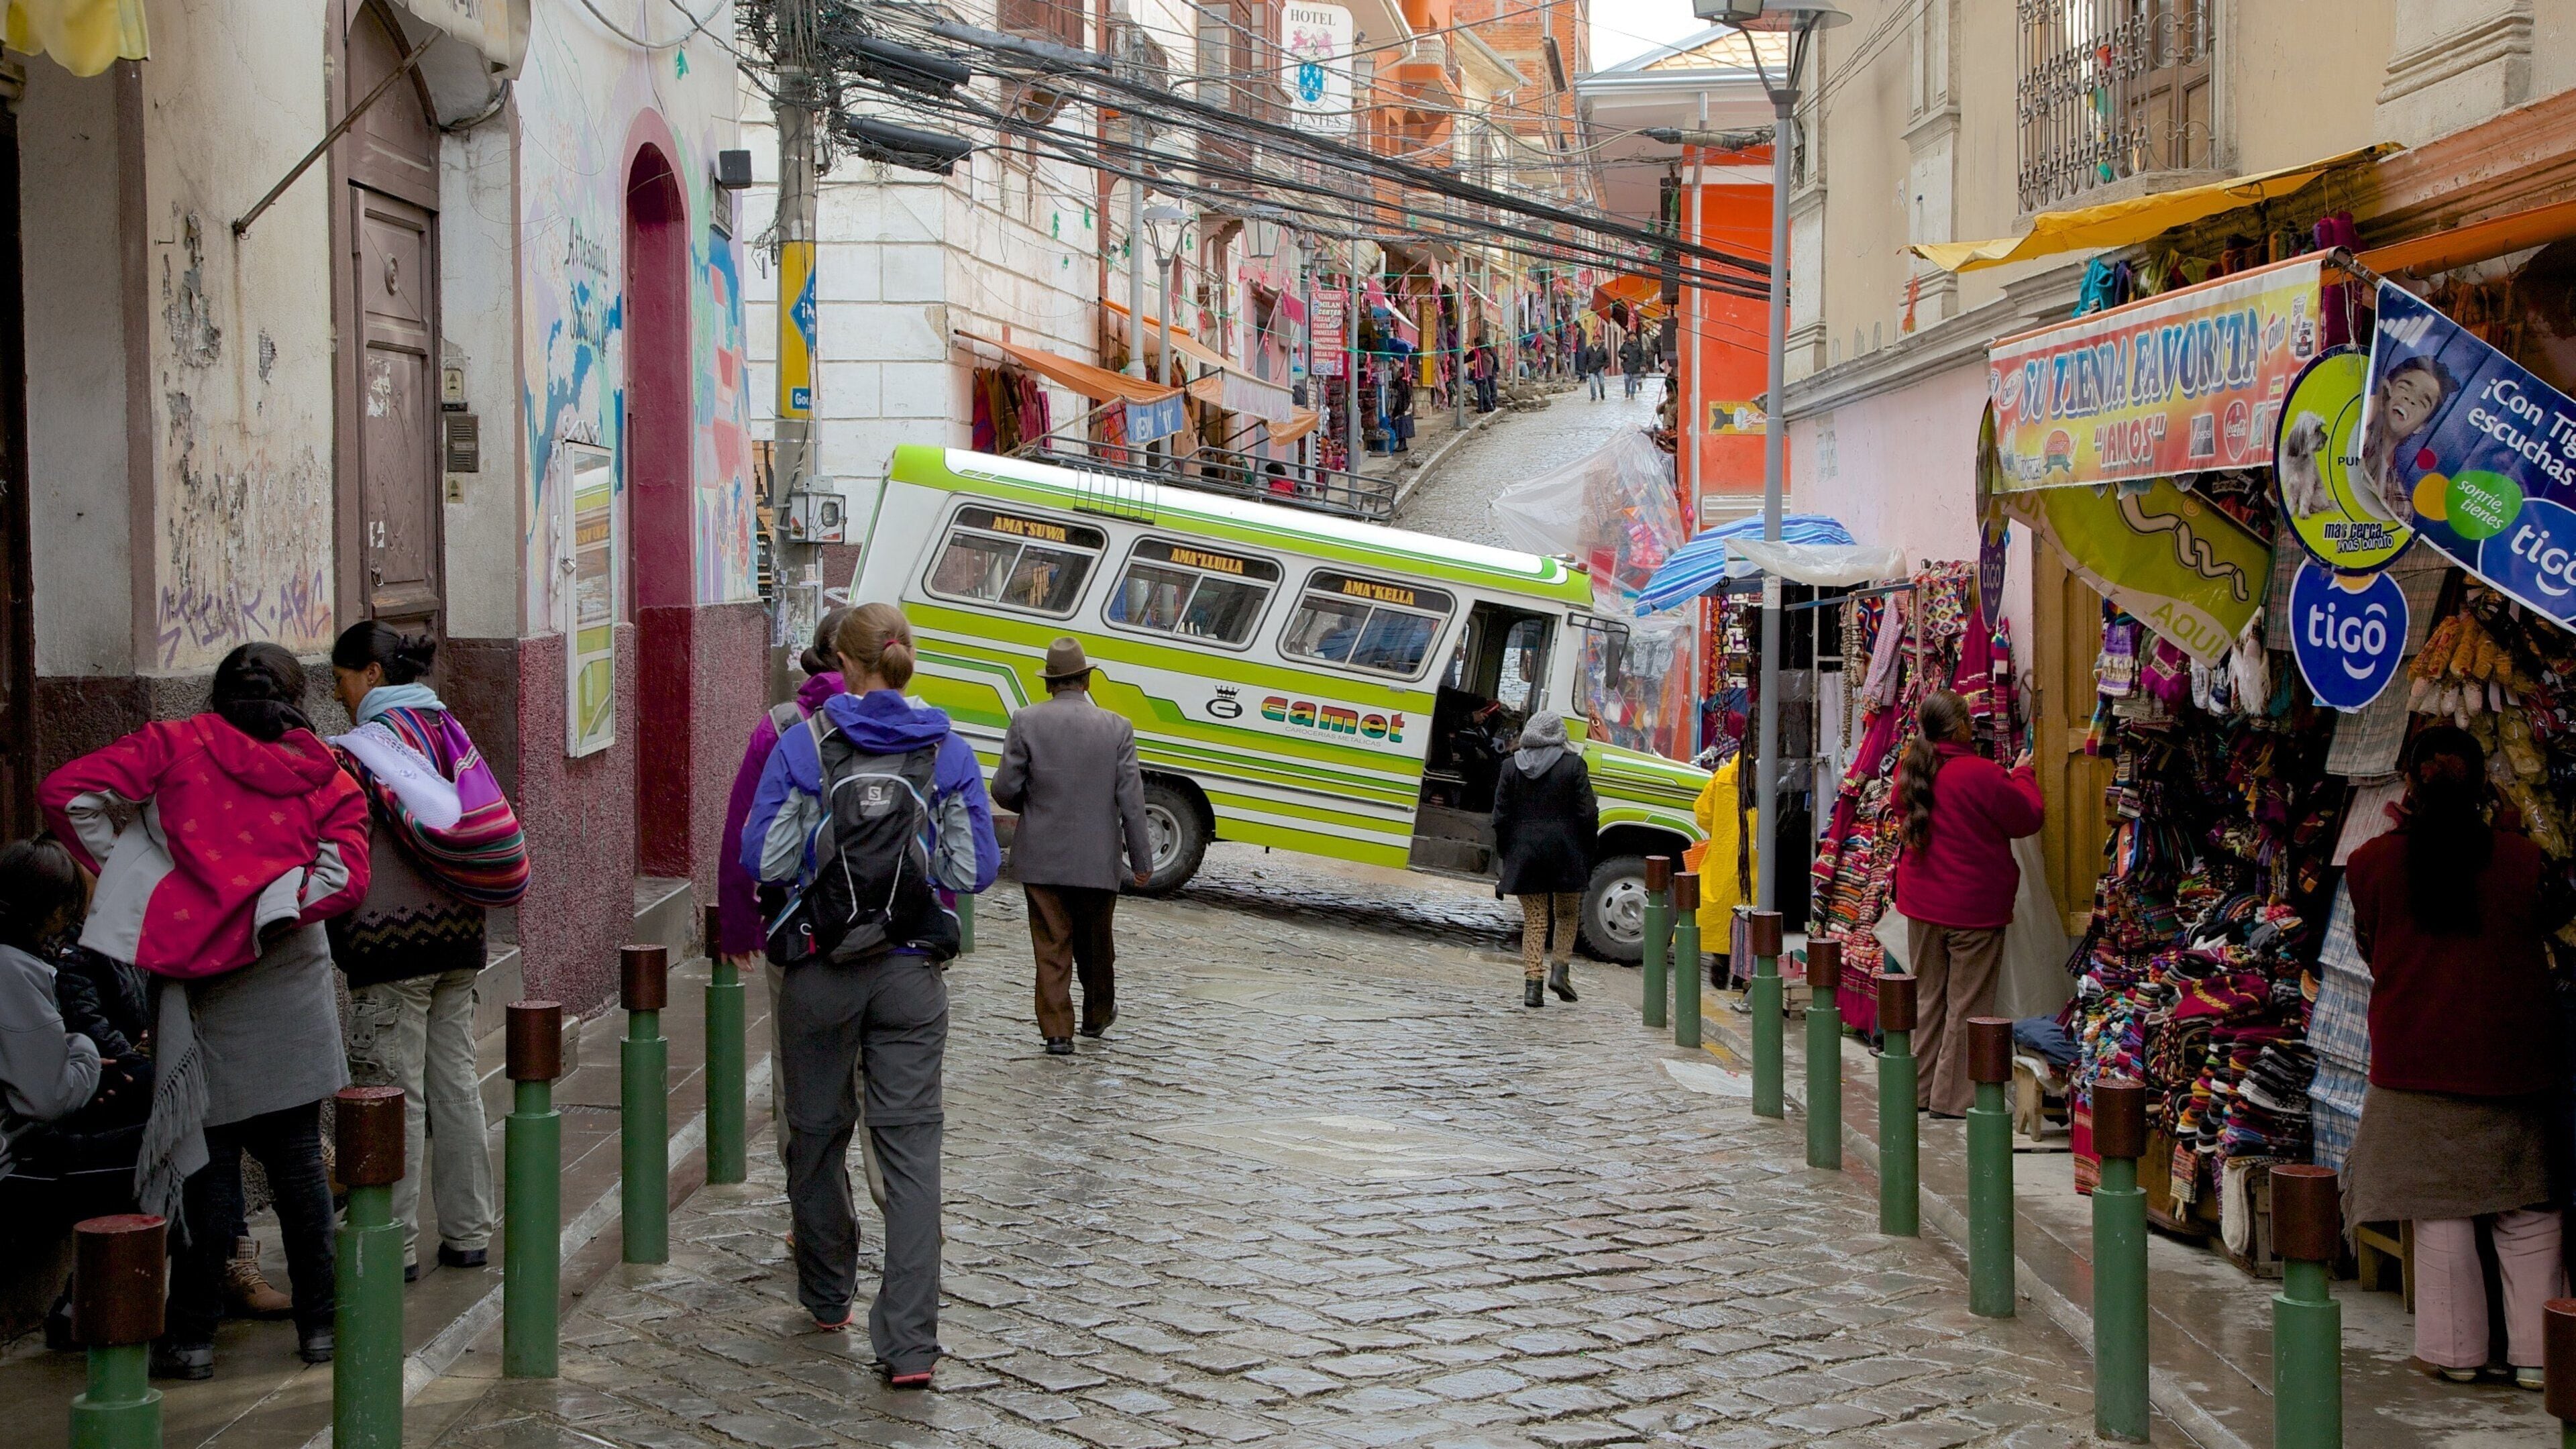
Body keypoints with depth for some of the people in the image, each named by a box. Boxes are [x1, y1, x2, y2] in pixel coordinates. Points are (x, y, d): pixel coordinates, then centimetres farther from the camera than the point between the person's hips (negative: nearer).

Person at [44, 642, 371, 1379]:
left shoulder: (178, 745, 2)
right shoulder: (326, 777, 7)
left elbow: (68, 793, -8)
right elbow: (346, 877, -8)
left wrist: (121, 876, -1)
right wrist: (264, 913, -9)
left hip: (204, 983, -2)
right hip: (293, 982, 2)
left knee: (206, 1157, 6)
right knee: (297, 1156, 12)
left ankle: (191, 1336, 12)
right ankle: (319, 1321, 18)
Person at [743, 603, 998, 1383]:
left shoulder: (803, 746, -6)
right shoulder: (949, 751, -1)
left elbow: (763, 860, -6)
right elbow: (976, 870, -1)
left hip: (821, 968, -1)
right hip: (911, 970, 1)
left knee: (818, 1135, 17)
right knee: (911, 1145, 0)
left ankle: (828, 1299, 35)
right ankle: (910, 1343, -8)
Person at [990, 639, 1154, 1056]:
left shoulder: (1026, 722, -6)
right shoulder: (1117, 728, -4)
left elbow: (1004, 789, -7)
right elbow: (1131, 799, -5)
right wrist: (1142, 861, 2)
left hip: (1042, 859, -1)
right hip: (1098, 860, 1)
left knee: (1051, 947, 5)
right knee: (1096, 944, 19)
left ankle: (1057, 1031, 3)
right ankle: (1097, 1014, 36)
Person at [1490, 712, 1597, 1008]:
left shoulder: (1512, 767, 2)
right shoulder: (1573, 765, -6)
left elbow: (1500, 817, 2)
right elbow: (1587, 814, -8)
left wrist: (1504, 856, 12)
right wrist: (1589, 851, 3)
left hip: (1524, 853, 2)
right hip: (1566, 853, -2)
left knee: (1534, 920, 7)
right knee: (1566, 914, 18)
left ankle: (1533, 983, -1)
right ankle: (1560, 970, 5)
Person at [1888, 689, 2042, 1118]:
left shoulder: (1910, 769, -2)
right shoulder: (1982, 775, -19)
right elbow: (2027, 818, -8)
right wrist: (2022, 774, 10)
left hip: (1921, 905, 6)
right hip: (1973, 906, -6)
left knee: (1930, 999, 17)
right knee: (1967, 1004, 4)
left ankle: (1920, 1088, 23)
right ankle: (1952, 1097, 8)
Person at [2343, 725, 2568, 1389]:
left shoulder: (2374, 862, -6)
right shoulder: (2521, 858, -7)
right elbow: (2551, 919, 10)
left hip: (2416, 1056, 0)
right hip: (2513, 1055, 0)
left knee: (2439, 1206, 8)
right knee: (2528, 1209, 10)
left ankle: (2456, 1349, 12)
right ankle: (2535, 1352, 12)